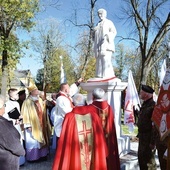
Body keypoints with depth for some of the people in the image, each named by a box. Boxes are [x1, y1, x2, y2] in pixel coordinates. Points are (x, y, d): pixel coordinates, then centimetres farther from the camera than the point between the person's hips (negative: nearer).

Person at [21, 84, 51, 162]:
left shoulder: (40, 101, 9)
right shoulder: (27, 102, -13)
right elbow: (25, 114, -14)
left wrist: (45, 123, 14)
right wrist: (28, 125, -18)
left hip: (41, 125, 7)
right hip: (32, 125, -7)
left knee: (42, 139, 13)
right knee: (33, 141, 1)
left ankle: (41, 155, 23)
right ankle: (33, 157, 13)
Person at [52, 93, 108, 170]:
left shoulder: (69, 117, -13)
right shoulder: (93, 115, -5)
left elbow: (65, 139, -10)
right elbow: (100, 137, 0)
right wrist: (102, 154, 13)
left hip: (75, 155, -2)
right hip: (92, 153, 2)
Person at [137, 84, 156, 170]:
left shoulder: (152, 106, -21)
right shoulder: (144, 104, 8)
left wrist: (152, 141, -21)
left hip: (147, 137, -9)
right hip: (142, 135, 9)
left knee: (143, 157, 0)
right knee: (141, 155, 18)